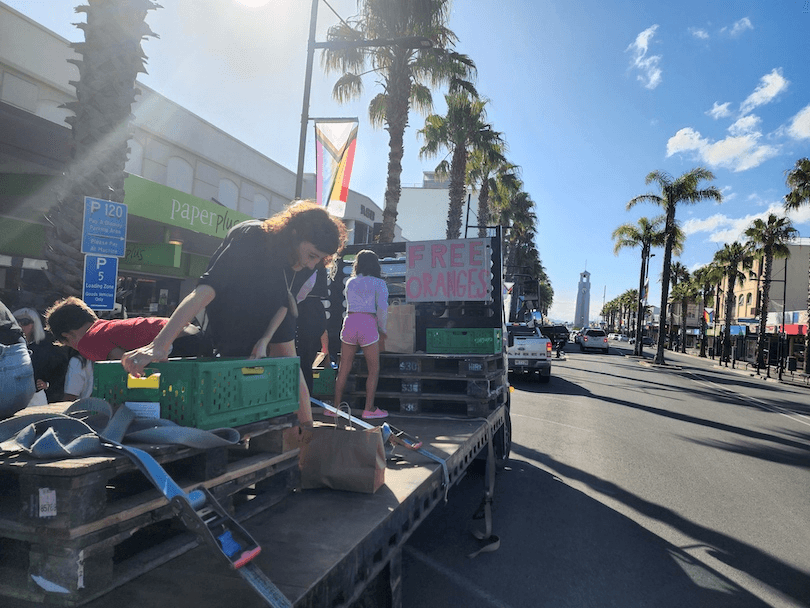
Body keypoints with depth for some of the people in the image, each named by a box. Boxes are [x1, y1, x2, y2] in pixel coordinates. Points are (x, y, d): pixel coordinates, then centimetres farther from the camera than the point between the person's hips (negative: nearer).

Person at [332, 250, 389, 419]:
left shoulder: (350, 282, 16)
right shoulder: (379, 283, 3)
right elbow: (382, 308, -5)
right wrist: (382, 329, 8)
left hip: (349, 322, 4)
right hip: (368, 324, -4)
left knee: (343, 369, 10)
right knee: (374, 370, 6)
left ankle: (336, 406, 15)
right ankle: (369, 409, 4)